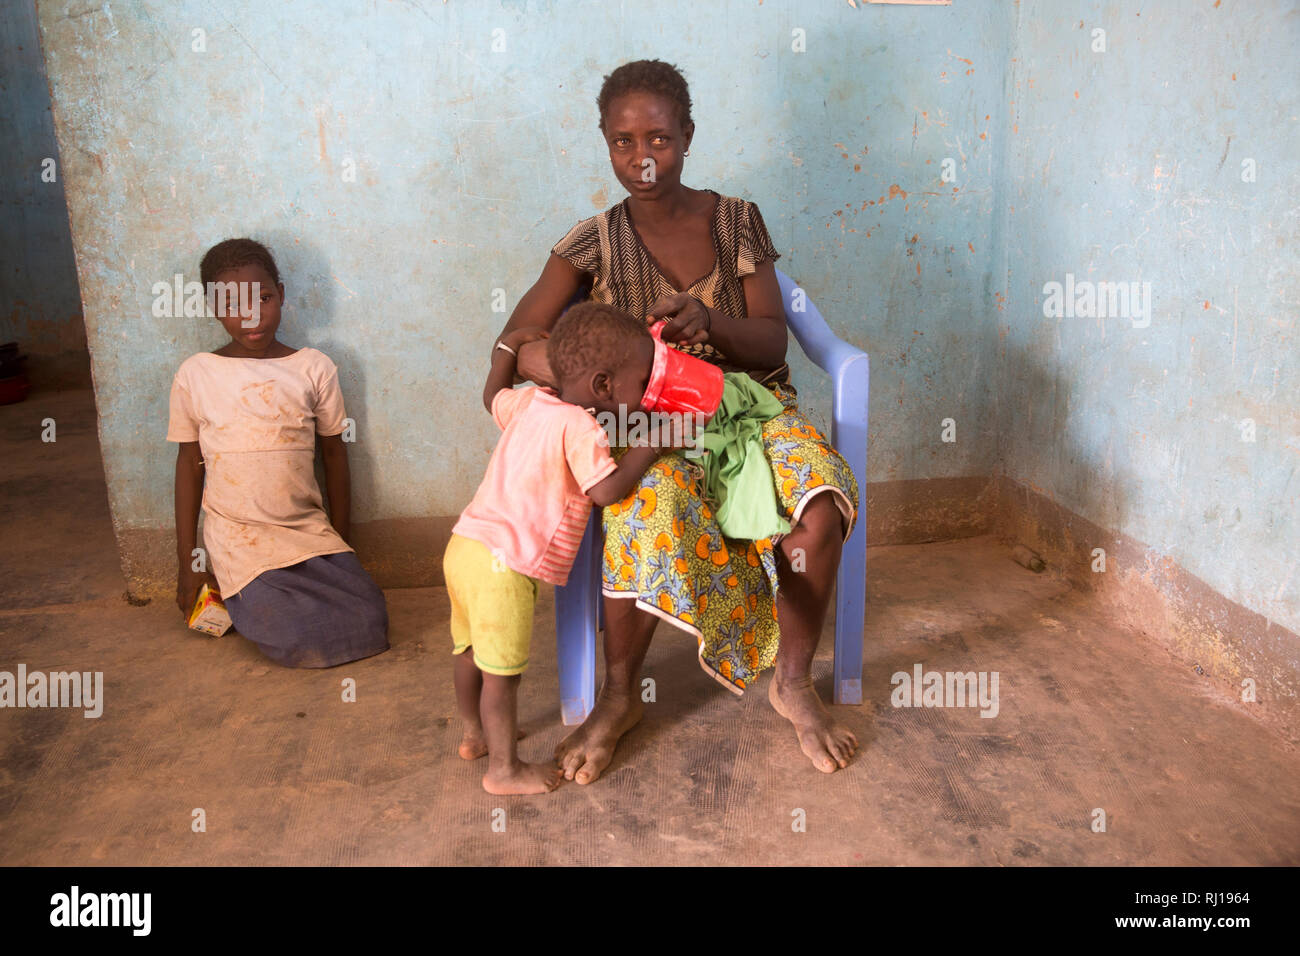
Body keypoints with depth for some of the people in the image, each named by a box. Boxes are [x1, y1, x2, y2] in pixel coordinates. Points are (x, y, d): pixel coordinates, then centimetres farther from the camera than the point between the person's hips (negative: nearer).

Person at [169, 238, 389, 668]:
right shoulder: (197, 374, -1)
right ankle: (239, 600, 12)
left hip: (309, 530, 3)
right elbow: (189, 464, 5)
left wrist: (341, 539, 9)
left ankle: (255, 599, 12)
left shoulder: (313, 367, 2)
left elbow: (334, 454, 8)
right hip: (239, 539, -2)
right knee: (292, 641, -21)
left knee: (367, 623, -13)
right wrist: (187, 563, 6)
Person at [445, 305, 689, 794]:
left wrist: (508, 345, 40)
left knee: (471, 653, 24)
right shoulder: (579, 427, -16)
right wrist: (650, 445, -11)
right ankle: (504, 768, 18)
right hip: (502, 565, -9)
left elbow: (493, 396, 30)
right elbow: (607, 489, -22)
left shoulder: (529, 402, 10)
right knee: (501, 671, 4)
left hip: (465, 545, 9)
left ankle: (475, 734, 44)